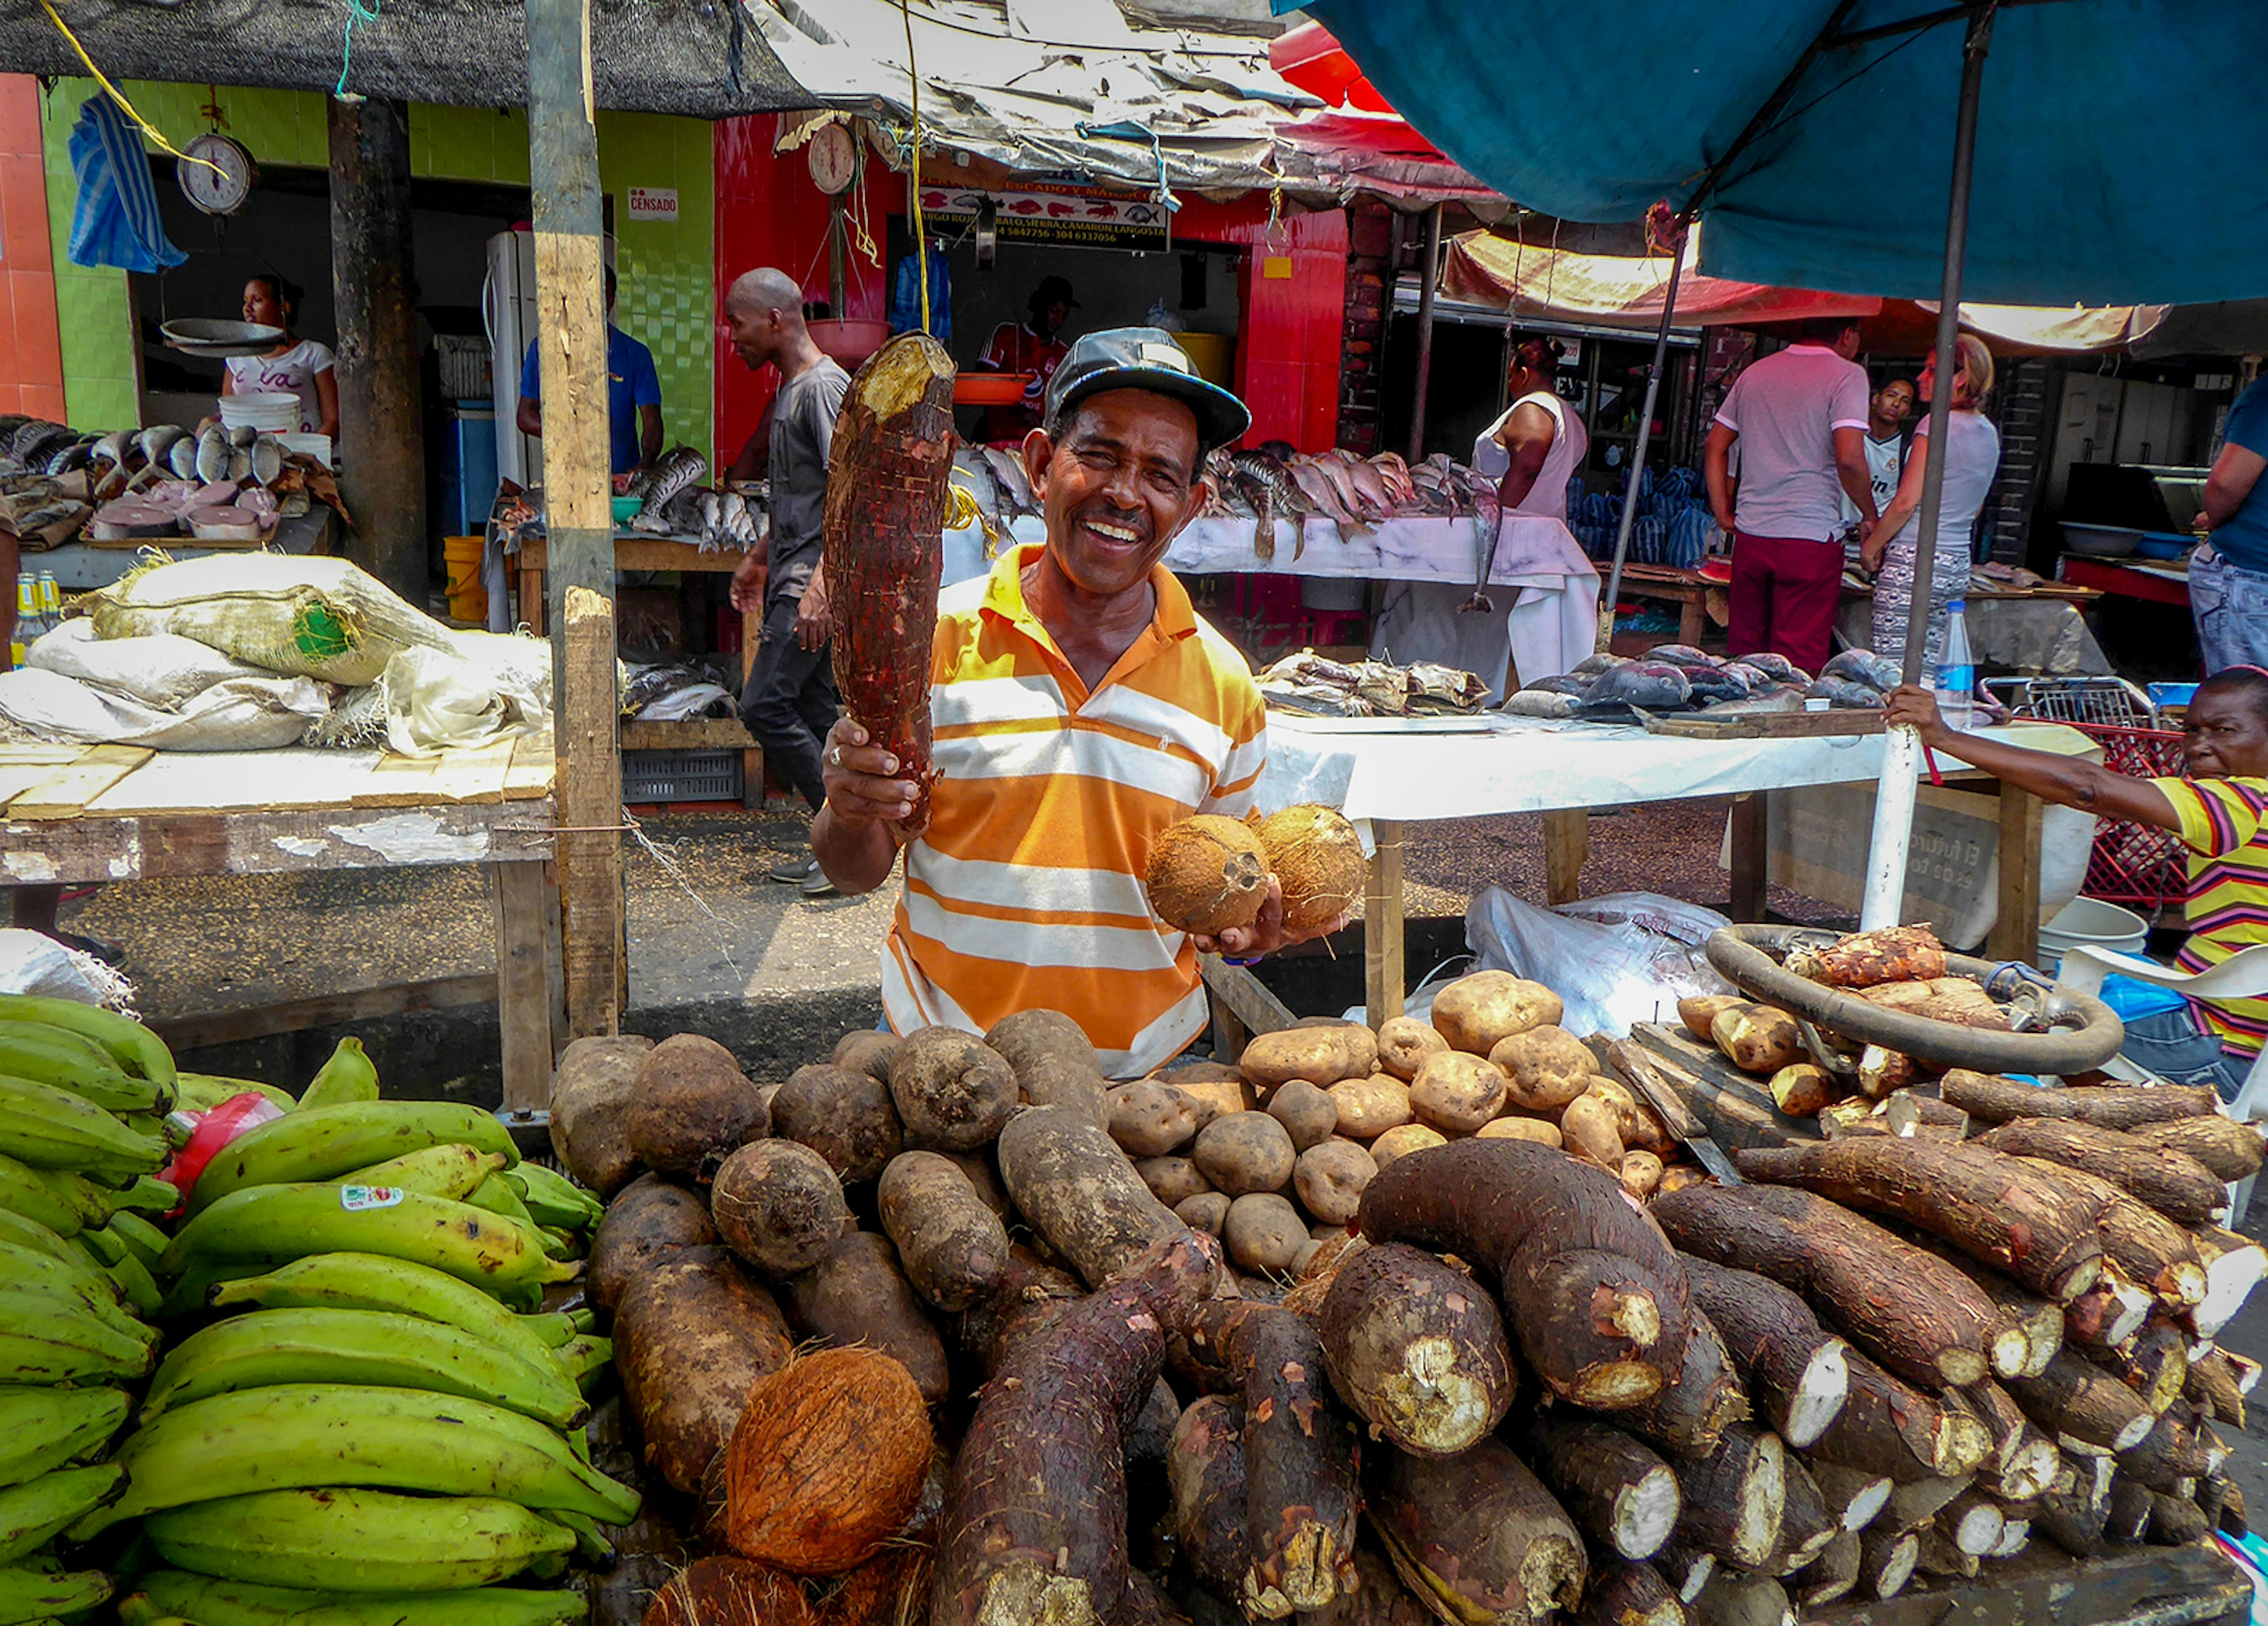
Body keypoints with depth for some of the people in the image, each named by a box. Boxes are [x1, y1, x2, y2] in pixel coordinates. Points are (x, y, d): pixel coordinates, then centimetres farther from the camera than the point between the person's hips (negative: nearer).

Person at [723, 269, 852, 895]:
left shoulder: (824, 386, -13)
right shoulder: (790, 390, 18)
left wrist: (821, 583, -29)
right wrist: (760, 560, 30)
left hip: (814, 577, -10)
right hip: (791, 574, 10)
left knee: (764, 705, -11)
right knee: (814, 712, 10)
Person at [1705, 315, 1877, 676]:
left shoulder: (1755, 372, 13)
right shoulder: (1847, 375, -5)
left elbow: (1716, 444, 16)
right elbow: (1849, 458, -16)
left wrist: (1723, 513, 18)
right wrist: (1870, 516, -3)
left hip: (1750, 534, 6)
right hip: (1811, 537, -5)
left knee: (1745, 652, 13)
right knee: (1799, 668, -1)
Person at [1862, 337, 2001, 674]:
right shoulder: (1989, 434, 14)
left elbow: (1907, 502, -13)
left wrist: (1871, 545, -2)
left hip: (1913, 562, -8)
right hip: (1958, 566, 8)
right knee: (1927, 672, 10)